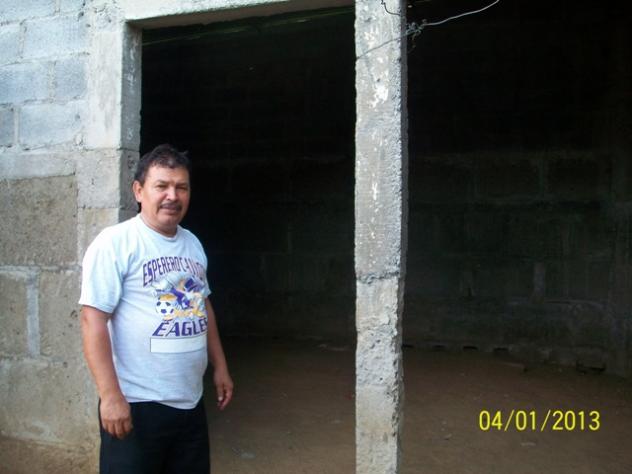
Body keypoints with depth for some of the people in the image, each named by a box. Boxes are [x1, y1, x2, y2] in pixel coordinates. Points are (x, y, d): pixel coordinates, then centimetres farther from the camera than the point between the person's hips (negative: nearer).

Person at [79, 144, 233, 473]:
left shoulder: (192, 244, 9)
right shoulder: (115, 242, -14)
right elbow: (93, 320, -17)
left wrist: (219, 366, 17)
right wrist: (110, 396, -21)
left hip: (191, 401, 7)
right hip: (136, 405, -7)